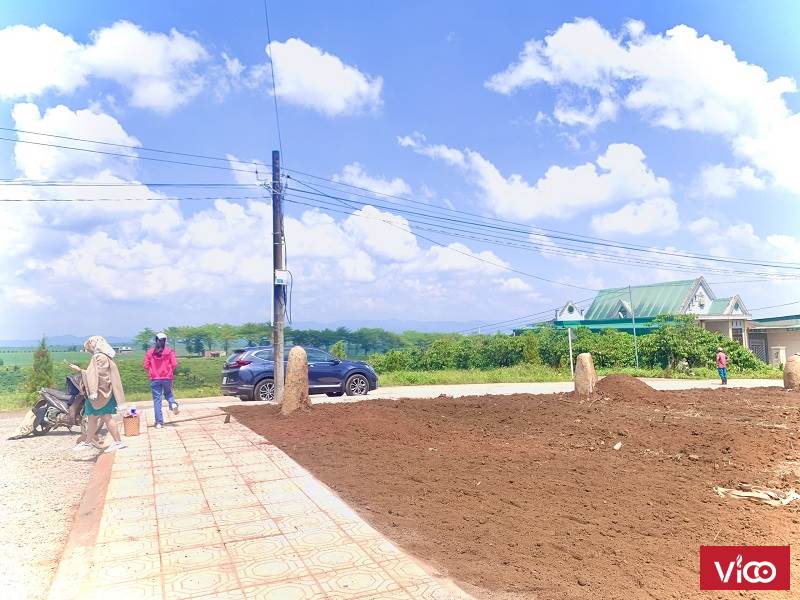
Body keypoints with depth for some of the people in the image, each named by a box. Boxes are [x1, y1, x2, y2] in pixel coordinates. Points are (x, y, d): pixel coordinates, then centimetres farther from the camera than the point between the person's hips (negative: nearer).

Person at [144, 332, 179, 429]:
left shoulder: (150, 351, 2)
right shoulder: (169, 350, -2)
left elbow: (146, 366, -1)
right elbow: (174, 364, -6)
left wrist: (151, 373, 16)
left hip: (154, 378, 0)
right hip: (167, 377, 0)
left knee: (157, 400, 5)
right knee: (168, 393, 25)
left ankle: (159, 422, 3)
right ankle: (173, 404, -7)